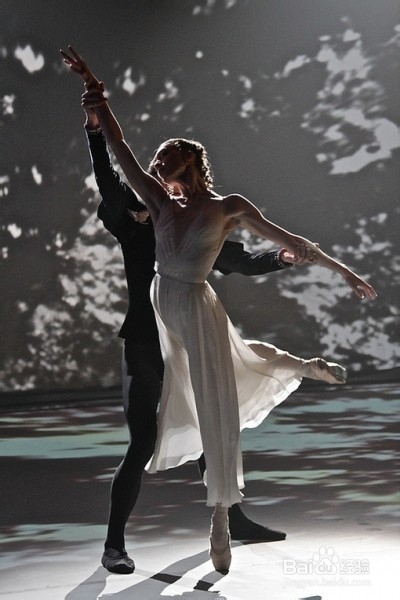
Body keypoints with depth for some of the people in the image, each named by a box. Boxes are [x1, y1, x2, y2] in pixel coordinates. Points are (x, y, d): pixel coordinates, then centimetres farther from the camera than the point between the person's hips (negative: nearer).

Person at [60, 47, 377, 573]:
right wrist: (96, 91, -2)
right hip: (163, 303, 6)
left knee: (216, 408, 0)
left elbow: (286, 240, -6)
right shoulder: (163, 203, 0)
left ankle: (221, 517, 8)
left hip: (197, 308, -6)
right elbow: (122, 152, 0)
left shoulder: (229, 207, -10)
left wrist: (343, 271, -4)